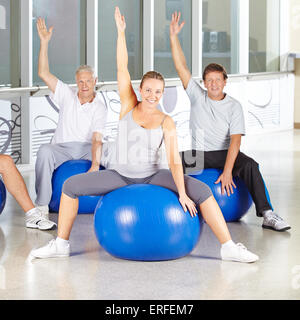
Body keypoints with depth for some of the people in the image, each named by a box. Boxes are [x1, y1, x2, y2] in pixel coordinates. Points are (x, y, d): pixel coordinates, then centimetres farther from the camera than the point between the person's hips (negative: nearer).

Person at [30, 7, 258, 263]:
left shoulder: (166, 122, -9)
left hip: (152, 176, -1)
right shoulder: (128, 106, -6)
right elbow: (122, 69, -12)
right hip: (119, 175, 2)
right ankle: (61, 244, 1)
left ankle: (229, 248, -15)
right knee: (71, 185, -12)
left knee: (202, 190, -21)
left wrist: (182, 194, -26)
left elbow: (174, 160, -16)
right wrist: (121, 32, -17)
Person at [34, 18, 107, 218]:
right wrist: (44, 42, -10)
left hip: (86, 149, -1)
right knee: (44, 151, -34)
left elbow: (97, 139, -14)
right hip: (62, 147, 1)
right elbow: (44, 74, -3)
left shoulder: (100, 108, -1)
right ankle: (42, 204, -31)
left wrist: (95, 164, -32)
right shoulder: (67, 95, 6)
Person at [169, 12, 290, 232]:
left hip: (223, 154, -2)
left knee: (249, 165, -31)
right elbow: (181, 67, -7)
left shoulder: (234, 106, -7)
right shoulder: (197, 96, 0)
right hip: (198, 154, 2)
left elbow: (235, 140, -15)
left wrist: (227, 171, -27)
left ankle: (267, 215, -32)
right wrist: (174, 36, -15)